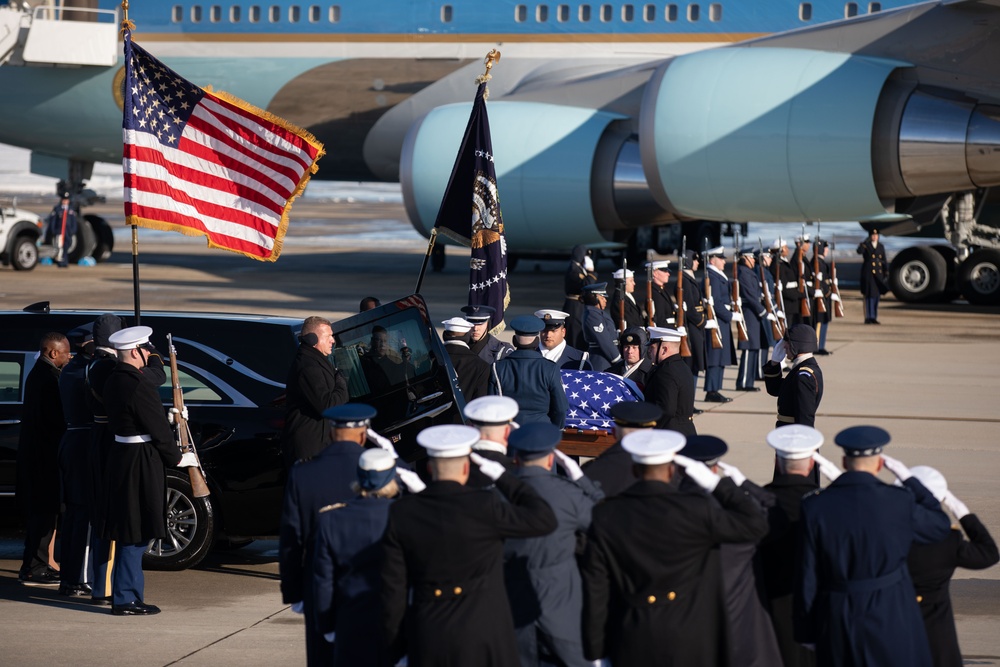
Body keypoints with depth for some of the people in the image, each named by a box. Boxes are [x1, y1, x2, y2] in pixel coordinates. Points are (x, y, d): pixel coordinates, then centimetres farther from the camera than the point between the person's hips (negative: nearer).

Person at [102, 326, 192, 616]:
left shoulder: (113, 381, 10)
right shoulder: (139, 384, -19)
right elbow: (157, 428, -15)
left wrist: (169, 416, 16)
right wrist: (177, 458, -2)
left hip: (121, 456, 10)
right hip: (141, 461, -10)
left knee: (129, 533, 15)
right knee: (135, 533, -4)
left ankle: (126, 594, 21)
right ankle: (126, 599, -1)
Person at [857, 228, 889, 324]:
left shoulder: (881, 247, 13)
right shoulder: (865, 245, -2)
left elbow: (884, 261, 14)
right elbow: (859, 251, -24)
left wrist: (886, 273, 6)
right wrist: (866, 241, -31)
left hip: (878, 274, 5)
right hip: (868, 274, -5)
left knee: (877, 295, 7)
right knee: (869, 295, -8)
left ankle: (874, 318, 13)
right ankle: (868, 318, -6)